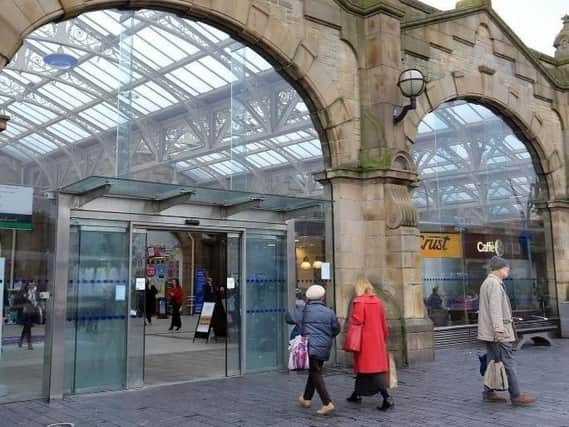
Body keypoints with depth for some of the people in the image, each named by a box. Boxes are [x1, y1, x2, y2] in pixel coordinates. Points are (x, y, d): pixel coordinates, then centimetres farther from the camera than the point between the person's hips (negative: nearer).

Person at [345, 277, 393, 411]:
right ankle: (357, 394, 29)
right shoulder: (378, 301, 7)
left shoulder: (359, 301, -13)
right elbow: (384, 323, 12)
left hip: (365, 341, -7)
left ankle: (387, 398, -13)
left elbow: (356, 321, -18)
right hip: (377, 341, 7)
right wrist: (384, 338, 22)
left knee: (370, 369, -4)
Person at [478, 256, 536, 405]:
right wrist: (499, 329, -24)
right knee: (508, 364, -6)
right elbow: (495, 308, -21)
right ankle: (516, 396, -3)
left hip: (489, 332, 10)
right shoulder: (494, 283, -14)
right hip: (498, 332, -10)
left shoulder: (487, 283, 20)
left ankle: (488, 393, 15)